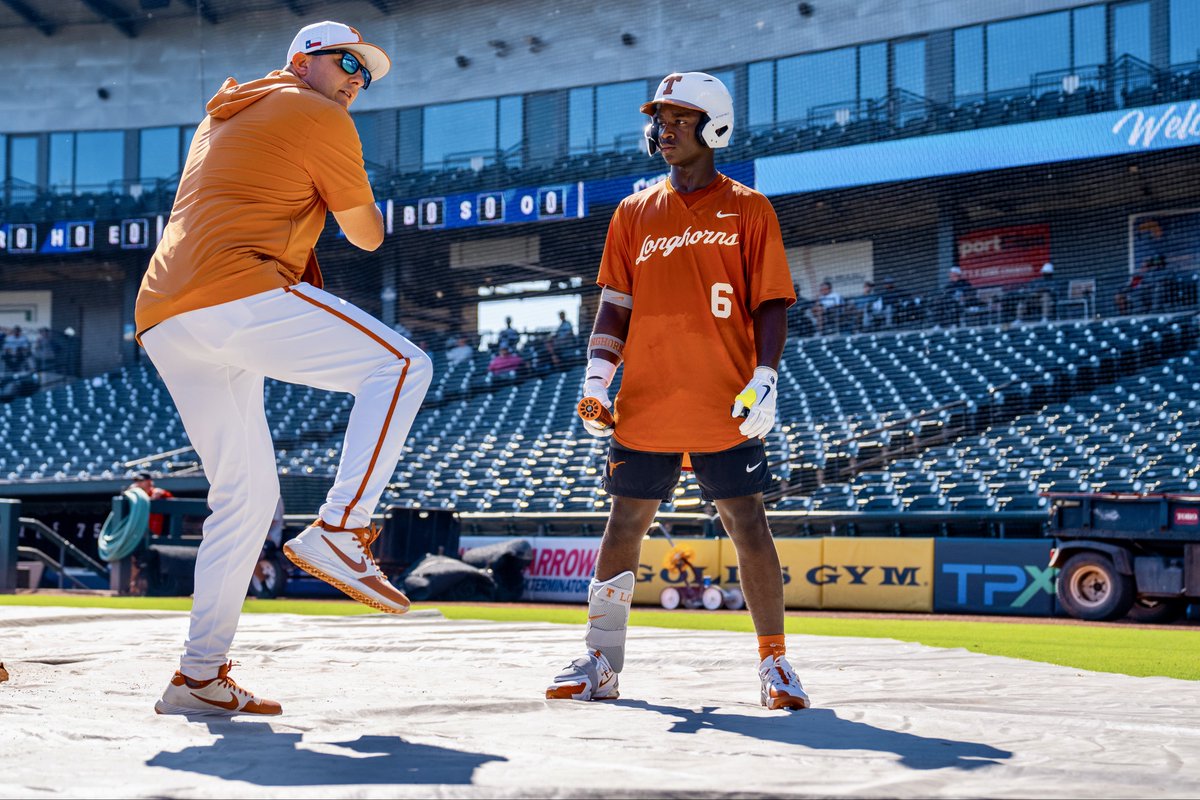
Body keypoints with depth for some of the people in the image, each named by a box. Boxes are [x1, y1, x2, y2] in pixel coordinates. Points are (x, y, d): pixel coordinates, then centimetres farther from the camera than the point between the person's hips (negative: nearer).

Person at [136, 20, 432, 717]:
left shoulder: (222, 117, 32)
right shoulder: (319, 117, 6)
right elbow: (368, 235, 10)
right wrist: (363, 200, 29)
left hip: (161, 319, 9)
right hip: (237, 293, -9)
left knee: (246, 496, 12)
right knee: (401, 366, -7)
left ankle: (200, 677, 8)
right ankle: (338, 532, -19)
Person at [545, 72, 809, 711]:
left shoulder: (748, 210, 5)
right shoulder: (634, 213, 13)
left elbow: (770, 304, 1)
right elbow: (615, 305, 13)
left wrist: (763, 380, -11)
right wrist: (596, 379, 2)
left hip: (724, 409, -3)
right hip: (644, 407, 3)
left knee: (748, 527, -2)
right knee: (623, 527, 5)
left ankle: (774, 663, 8)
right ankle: (602, 663, 13)